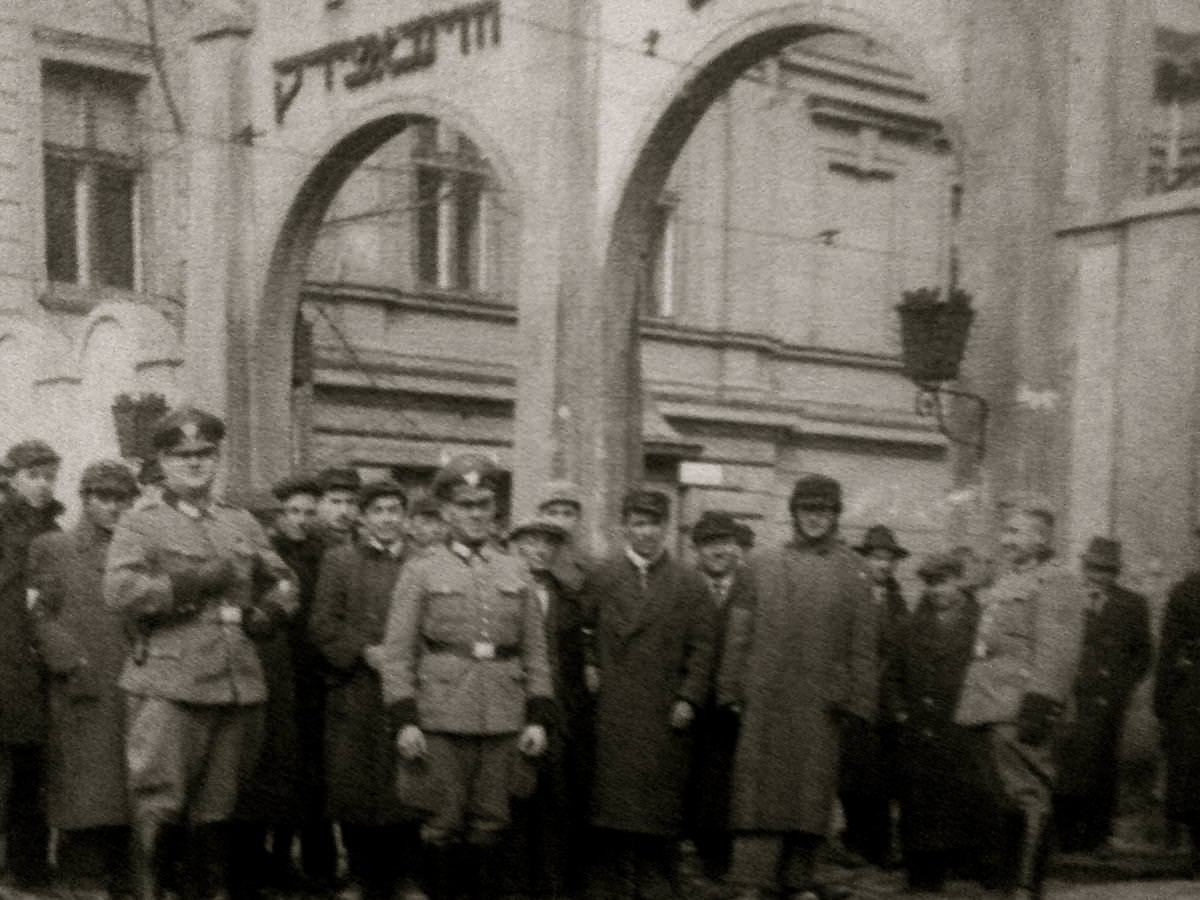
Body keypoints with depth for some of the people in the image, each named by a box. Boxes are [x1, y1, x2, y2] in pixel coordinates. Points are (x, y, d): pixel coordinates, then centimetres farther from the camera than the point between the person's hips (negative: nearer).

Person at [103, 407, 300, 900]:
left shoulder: (243, 524, 19)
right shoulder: (139, 525, 4)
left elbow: (284, 584, 22)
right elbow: (119, 591, -10)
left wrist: (255, 611, 1)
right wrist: (198, 583, -12)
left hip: (237, 685, 5)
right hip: (166, 684, -5)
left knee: (215, 812, 10)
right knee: (155, 808, -10)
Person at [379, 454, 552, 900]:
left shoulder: (515, 572, 11)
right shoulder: (421, 571, 2)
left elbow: (535, 651, 12)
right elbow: (397, 651, -1)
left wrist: (538, 717, 4)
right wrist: (404, 720, -9)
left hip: (505, 720, 3)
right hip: (442, 718, -3)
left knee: (490, 824, 8)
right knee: (444, 824, 1)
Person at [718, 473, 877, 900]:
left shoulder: (850, 569, 7)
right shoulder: (763, 565, 9)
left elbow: (863, 639, 5)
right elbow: (740, 632, 8)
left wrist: (858, 697, -2)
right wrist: (732, 689, 2)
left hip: (821, 700, 0)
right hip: (766, 698, 0)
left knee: (814, 787, 5)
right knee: (760, 783, -3)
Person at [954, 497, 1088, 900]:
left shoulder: (1057, 583, -6)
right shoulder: (1004, 582, 23)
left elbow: (1055, 652, -15)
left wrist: (1038, 704, -23)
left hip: (1020, 711, -9)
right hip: (988, 710, 9)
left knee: (1027, 797, -9)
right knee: (1004, 796, 14)